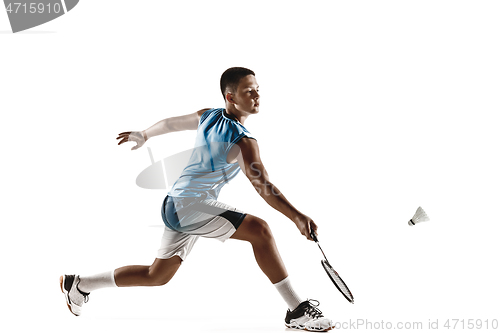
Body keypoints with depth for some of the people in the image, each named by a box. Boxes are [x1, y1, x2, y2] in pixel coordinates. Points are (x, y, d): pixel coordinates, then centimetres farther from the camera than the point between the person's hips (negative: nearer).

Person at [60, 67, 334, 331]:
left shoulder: (208, 116, 8)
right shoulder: (243, 142, -18)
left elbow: (170, 123, 23)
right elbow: (262, 185, -29)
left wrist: (143, 135, 40)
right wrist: (296, 216, -36)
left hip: (174, 206, 10)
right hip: (189, 204, -10)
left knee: (156, 276, 21)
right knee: (260, 230, -21)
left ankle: (79, 284, 32)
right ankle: (297, 310, -22)